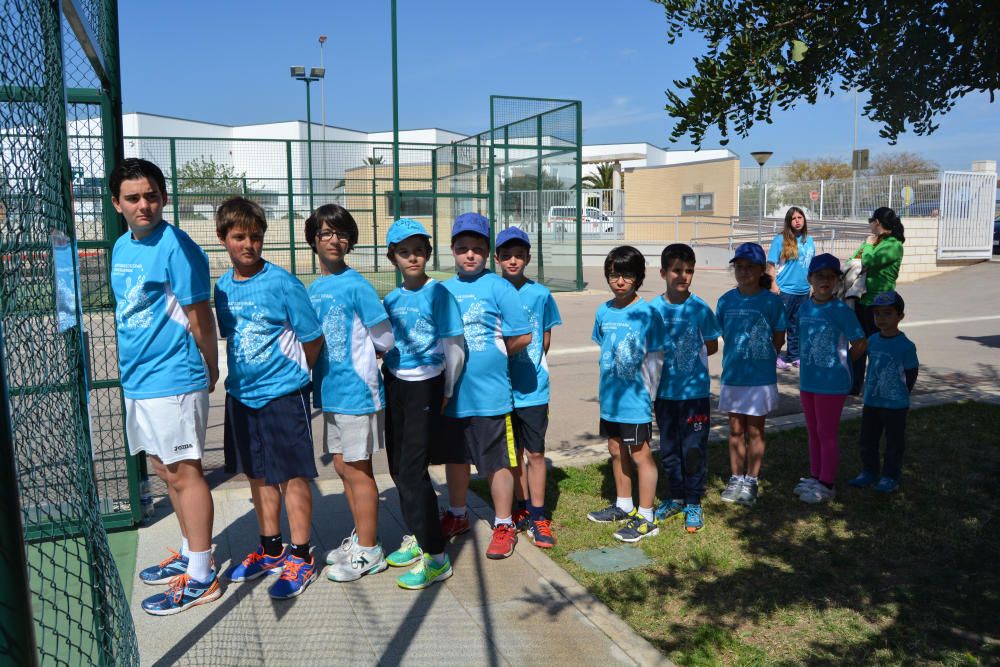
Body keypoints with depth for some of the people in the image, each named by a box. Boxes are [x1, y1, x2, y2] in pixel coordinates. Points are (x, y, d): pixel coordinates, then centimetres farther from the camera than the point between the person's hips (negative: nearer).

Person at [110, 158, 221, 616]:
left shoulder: (176, 247, -14)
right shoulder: (121, 247, 12)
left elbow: (199, 317, -11)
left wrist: (211, 370, -2)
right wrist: (132, 367, 17)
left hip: (172, 382, -9)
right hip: (137, 382, 9)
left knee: (184, 473, -2)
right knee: (164, 471, 17)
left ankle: (200, 578, 9)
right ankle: (189, 554, 33)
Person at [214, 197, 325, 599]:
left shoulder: (282, 283, -13)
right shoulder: (222, 287, 5)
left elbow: (312, 340, -7)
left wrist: (291, 372, 3)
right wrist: (240, 376, 12)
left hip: (283, 394, -6)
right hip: (241, 395, 6)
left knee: (292, 476, 2)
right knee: (258, 475, 15)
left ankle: (300, 556, 15)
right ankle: (271, 549, 31)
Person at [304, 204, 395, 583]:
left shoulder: (357, 286, -12)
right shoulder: (313, 289, 9)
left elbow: (384, 339, -9)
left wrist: (358, 357, 4)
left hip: (357, 391, -7)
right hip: (329, 392, 7)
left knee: (356, 469, 1)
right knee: (342, 467, 15)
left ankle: (368, 552, 14)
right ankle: (360, 538, 31)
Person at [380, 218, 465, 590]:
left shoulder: (439, 294, -9)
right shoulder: (391, 300, 8)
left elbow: (455, 351, -7)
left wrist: (445, 394, -3)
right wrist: (387, 379, 8)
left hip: (425, 388, -6)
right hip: (394, 386, 6)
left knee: (413, 470, -9)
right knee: (398, 467, 12)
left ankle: (436, 557, 0)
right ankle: (416, 538, 30)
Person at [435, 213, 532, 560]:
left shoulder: (499, 288, -8)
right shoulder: (444, 290, 8)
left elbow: (522, 337, -10)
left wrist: (492, 356, -2)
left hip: (489, 393, -5)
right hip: (450, 392, 5)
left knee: (497, 462, 4)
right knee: (455, 457, 19)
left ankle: (504, 526, 20)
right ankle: (457, 515, 38)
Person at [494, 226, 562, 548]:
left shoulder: (540, 294, -3)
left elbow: (545, 340, 6)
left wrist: (532, 367, -3)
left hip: (533, 389, -2)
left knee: (535, 452, 3)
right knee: (513, 451, 15)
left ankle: (537, 517, 13)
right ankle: (523, 508, 30)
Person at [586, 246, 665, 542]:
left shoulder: (646, 313, -13)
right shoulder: (603, 312, 5)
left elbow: (656, 358, -9)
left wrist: (648, 392, -7)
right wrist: (606, 385, 15)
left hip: (635, 396, -6)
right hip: (610, 395, 7)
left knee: (640, 453, 2)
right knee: (616, 450, 18)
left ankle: (645, 518, 13)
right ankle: (624, 506, 35)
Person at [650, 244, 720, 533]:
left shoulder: (700, 309, -7)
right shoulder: (654, 309, -3)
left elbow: (712, 347, 2)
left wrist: (692, 354, -8)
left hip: (695, 392, -2)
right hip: (664, 392, 2)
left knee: (693, 449, 4)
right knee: (668, 449, 14)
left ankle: (694, 504, 19)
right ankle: (675, 498, 31)